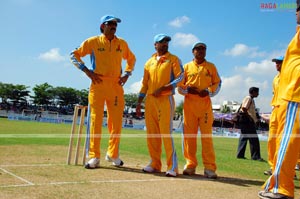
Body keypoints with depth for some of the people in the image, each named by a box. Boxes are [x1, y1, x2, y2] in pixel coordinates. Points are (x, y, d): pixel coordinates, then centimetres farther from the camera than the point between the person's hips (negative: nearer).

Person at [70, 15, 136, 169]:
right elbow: (74, 55, 7)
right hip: (98, 84, -3)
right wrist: (87, 71, -4)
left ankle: (113, 154, 18)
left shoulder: (122, 43, 13)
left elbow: (131, 59, 27)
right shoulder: (93, 41, 4)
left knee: (116, 121, 2)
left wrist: (127, 74, 12)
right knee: (95, 120, -5)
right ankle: (94, 157, 1)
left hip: (116, 85, 3)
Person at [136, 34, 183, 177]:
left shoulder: (173, 59, 6)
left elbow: (180, 78, -5)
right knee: (151, 133, 4)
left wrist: (162, 89, -15)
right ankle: (155, 164, 14)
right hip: (150, 100, 5)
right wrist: (139, 102, 12)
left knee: (166, 133, -11)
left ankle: (172, 167, -7)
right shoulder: (149, 62, 19)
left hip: (165, 99, -5)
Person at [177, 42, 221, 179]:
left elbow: (217, 83, 11)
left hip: (205, 103, -1)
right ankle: (190, 164, 10)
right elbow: (179, 85, 12)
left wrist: (208, 91, -8)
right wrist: (187, 89, -9)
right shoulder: (186, 67, 14)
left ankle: (209, 167, -4)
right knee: (189, 134, 0)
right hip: (189, 103, 1)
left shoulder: (211, 67, 13)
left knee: (207, 135, -6)